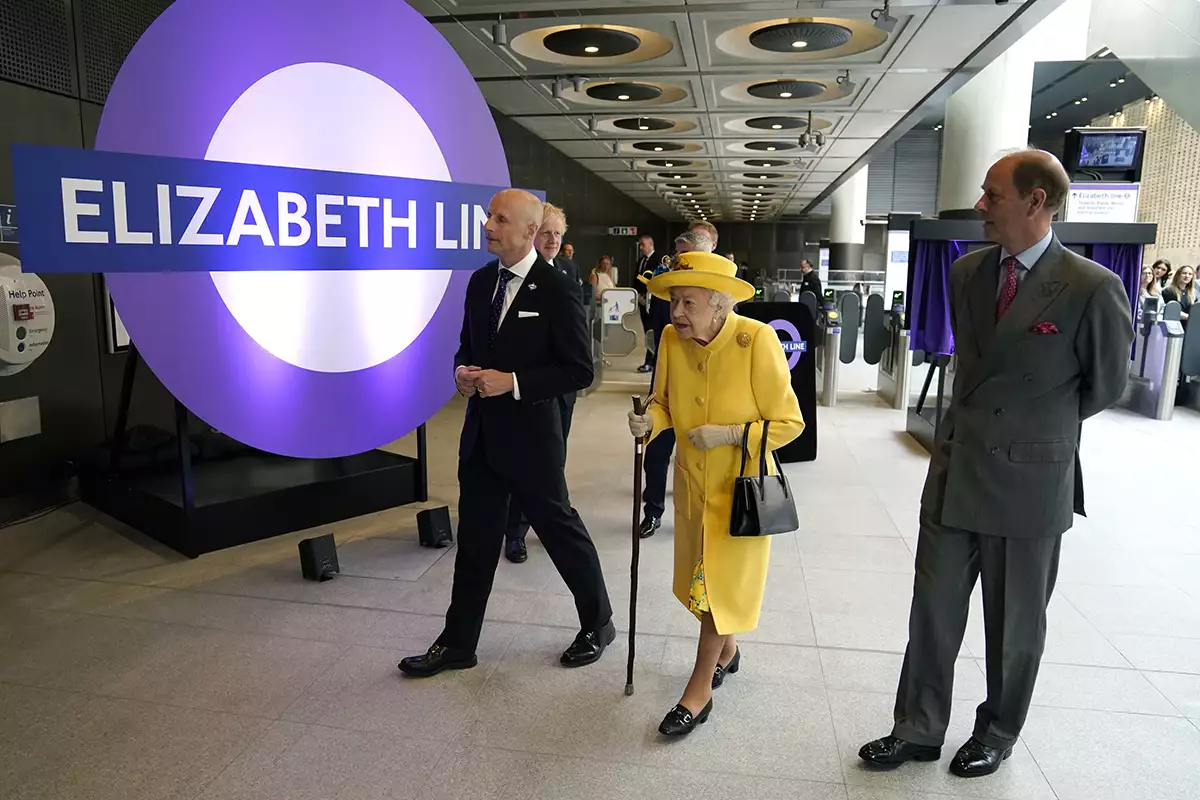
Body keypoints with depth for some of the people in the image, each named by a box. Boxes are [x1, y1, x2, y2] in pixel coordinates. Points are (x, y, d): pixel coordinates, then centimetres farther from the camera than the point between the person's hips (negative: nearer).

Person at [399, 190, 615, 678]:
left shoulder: (556, 289, -13)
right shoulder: (481, 281, 7)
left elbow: (579, 370, -14)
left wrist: (513, 382, -20)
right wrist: (462, 371, -4)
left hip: (530, 436, -6)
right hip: (481, 435, 6)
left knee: (561, 530, 10)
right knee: (475, 541, 14)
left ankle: (598, 624, 33)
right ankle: (457, 644, 28)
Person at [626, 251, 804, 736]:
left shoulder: (757, 341, -24)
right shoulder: (672, 339, -10)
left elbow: (789, 422, -17)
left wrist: (728, 434, -27)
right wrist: (650, 421, -17)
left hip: (740, 484, -5)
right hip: (693, 481, 5)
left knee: (722, 582, 4)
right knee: (703, 577, 19)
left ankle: (700, 690, 20)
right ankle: (726, 651, 46)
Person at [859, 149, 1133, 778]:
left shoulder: (1093, 289, -14)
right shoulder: (965, 273, 3)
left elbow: (1105, 386, 0)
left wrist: (1041, 428, 11)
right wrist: (985, 420, 13)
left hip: (1029, 483, -4)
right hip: (953, 472, 5)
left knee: (1015, 624, 14)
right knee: (933, 608, 11)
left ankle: (996, 737, 36)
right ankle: (919, 730, 28)